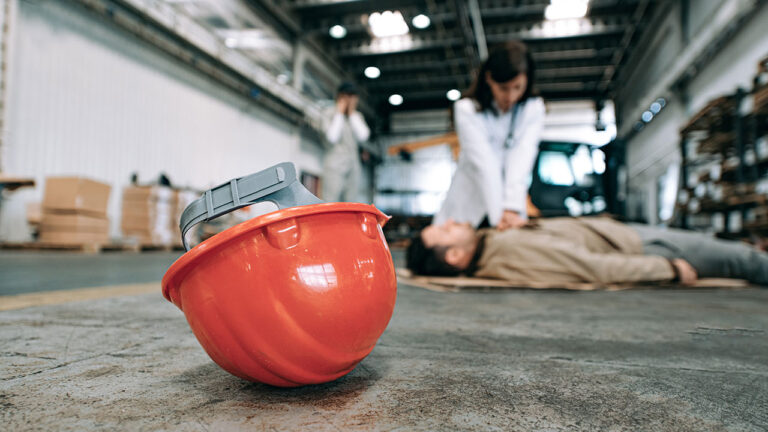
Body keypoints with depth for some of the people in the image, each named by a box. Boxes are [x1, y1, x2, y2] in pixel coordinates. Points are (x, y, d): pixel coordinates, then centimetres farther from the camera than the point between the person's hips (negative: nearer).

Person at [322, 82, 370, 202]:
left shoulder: (357, 116, 14)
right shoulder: (331, 114, 0)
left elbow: (363, 136, -3)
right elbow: (332, 137, -14)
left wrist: (352, 113, -3)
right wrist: (339, 113, -8)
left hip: (353, 165, 5)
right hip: (334, 165, -5)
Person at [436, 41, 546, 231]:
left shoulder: (533, 110, 0)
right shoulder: (466, 110, -8)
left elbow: (522, 160, -14)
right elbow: (484, 165, -19)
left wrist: (511, 210, -27)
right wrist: (499, 215, -28)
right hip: (468, 209, -2)